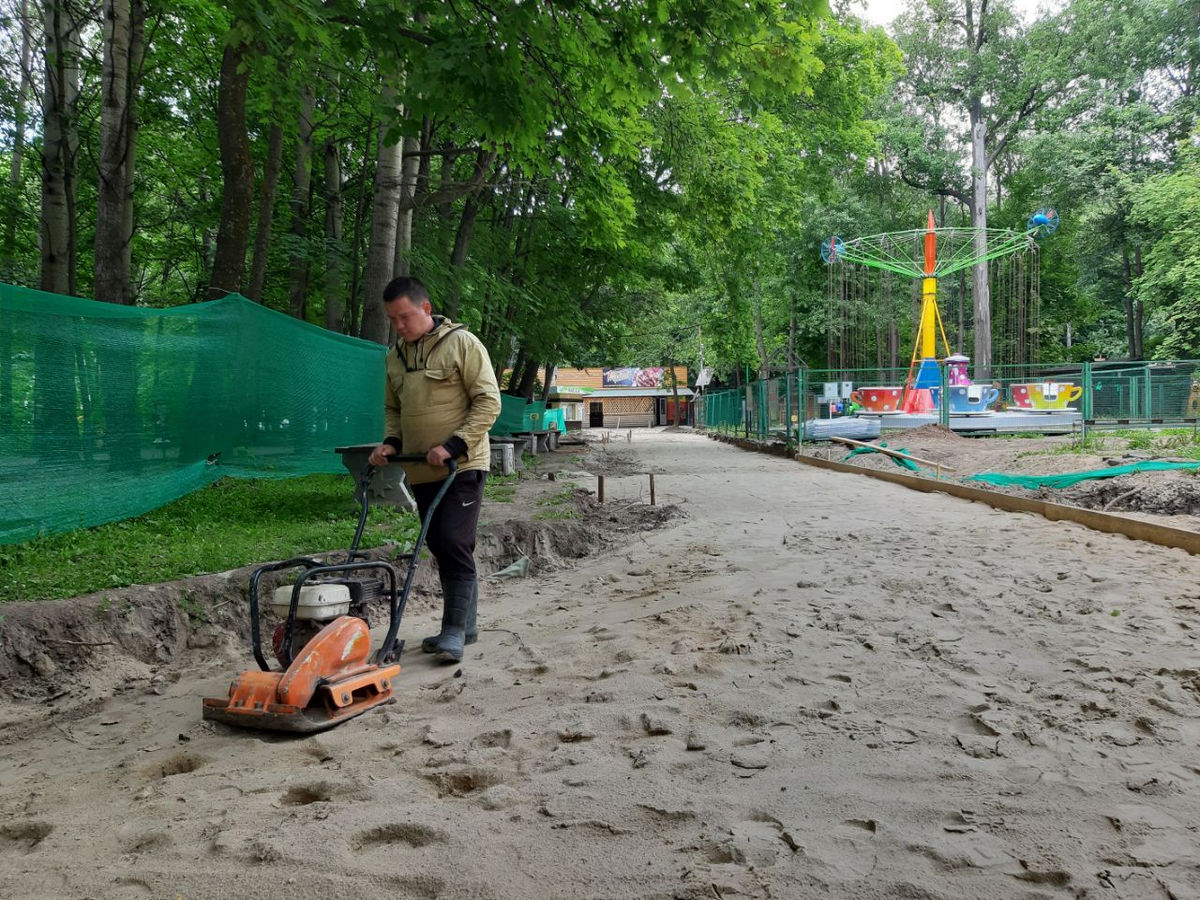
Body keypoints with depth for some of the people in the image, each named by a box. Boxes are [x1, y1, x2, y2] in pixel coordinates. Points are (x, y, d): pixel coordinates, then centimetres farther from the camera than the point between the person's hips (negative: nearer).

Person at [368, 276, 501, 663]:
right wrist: (391, 442, 3)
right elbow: (393, 408, 23)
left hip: (462, 467, -7)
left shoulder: (461, 343, -8)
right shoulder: (396, 356, 13)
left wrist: (454, 446, -20)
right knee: (440, 548, 11)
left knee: (454, 544, -13)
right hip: (421, 471, 7)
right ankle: (464, 624, 23)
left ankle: (455, 630, -5)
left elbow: (488, 402, -12)